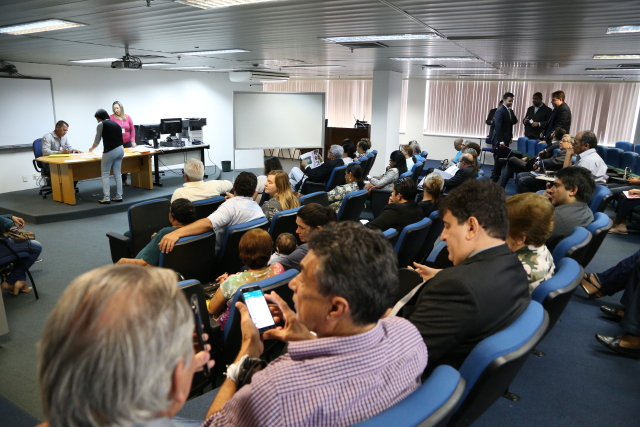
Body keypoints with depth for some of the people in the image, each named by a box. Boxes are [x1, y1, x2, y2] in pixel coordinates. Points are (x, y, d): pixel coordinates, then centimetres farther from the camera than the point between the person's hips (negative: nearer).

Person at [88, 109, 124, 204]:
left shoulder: (101, 124, 0)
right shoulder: (116, 124, 17)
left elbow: (97, 141, 5)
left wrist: (92, 148, 25)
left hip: (110, 151, -6)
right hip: (120, 150, 6)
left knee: (105, 175, 2)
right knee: (117, 174, 11)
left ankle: (106, 198, 1)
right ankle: (119, 196, 12)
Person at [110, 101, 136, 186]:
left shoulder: (128, 117, 7)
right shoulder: (111, 118, -1)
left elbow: (132, 129, 11)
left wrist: (133, 141, 4)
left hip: (127, 143, 3)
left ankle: (124, 180, 13)